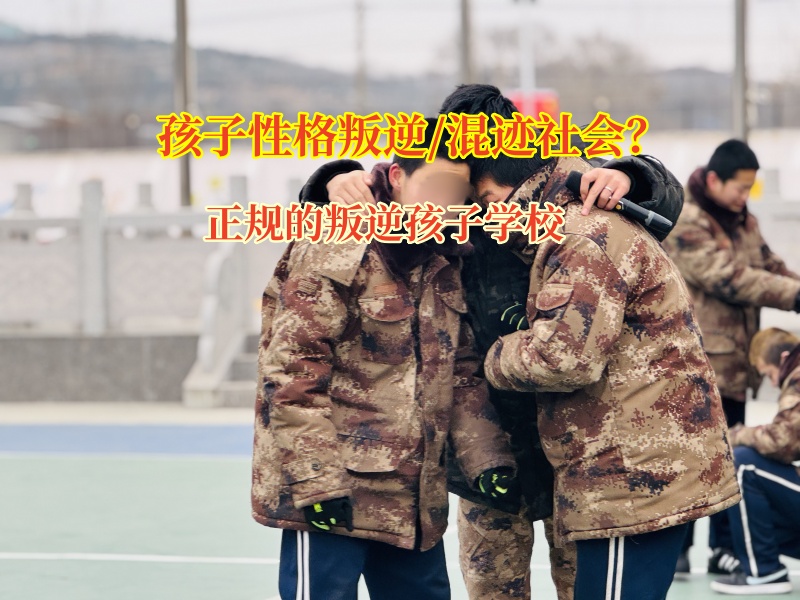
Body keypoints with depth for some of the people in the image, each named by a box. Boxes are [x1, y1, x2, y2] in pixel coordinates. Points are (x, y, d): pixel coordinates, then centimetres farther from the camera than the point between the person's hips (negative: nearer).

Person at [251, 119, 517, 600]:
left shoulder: (445, 264, 12)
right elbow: (290, 371, -17)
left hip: (416, 501, 8)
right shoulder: (336, 254, -13)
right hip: (331, 497, -8)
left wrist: (485, 453, 2)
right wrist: (317, 480, -20)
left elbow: (462, 372, 16)